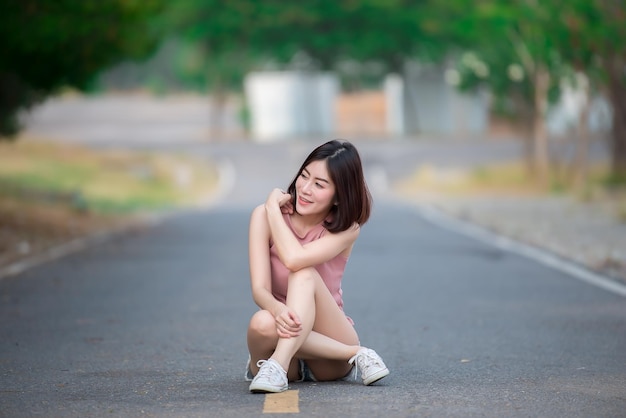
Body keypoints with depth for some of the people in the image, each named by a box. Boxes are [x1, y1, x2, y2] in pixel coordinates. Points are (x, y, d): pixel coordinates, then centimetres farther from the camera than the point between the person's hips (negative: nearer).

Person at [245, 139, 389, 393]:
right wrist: (278, 310, -38)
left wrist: (273, 207, -15)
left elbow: (295, 260, -28)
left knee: (305, 274, -29)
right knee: (262, 323, -36)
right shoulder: (265, 216, -6)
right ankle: (355, 354, -24)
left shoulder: (346, 228, -8)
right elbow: (259, 289, -15)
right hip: (285, 340, 1)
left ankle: (277, 365, -44)